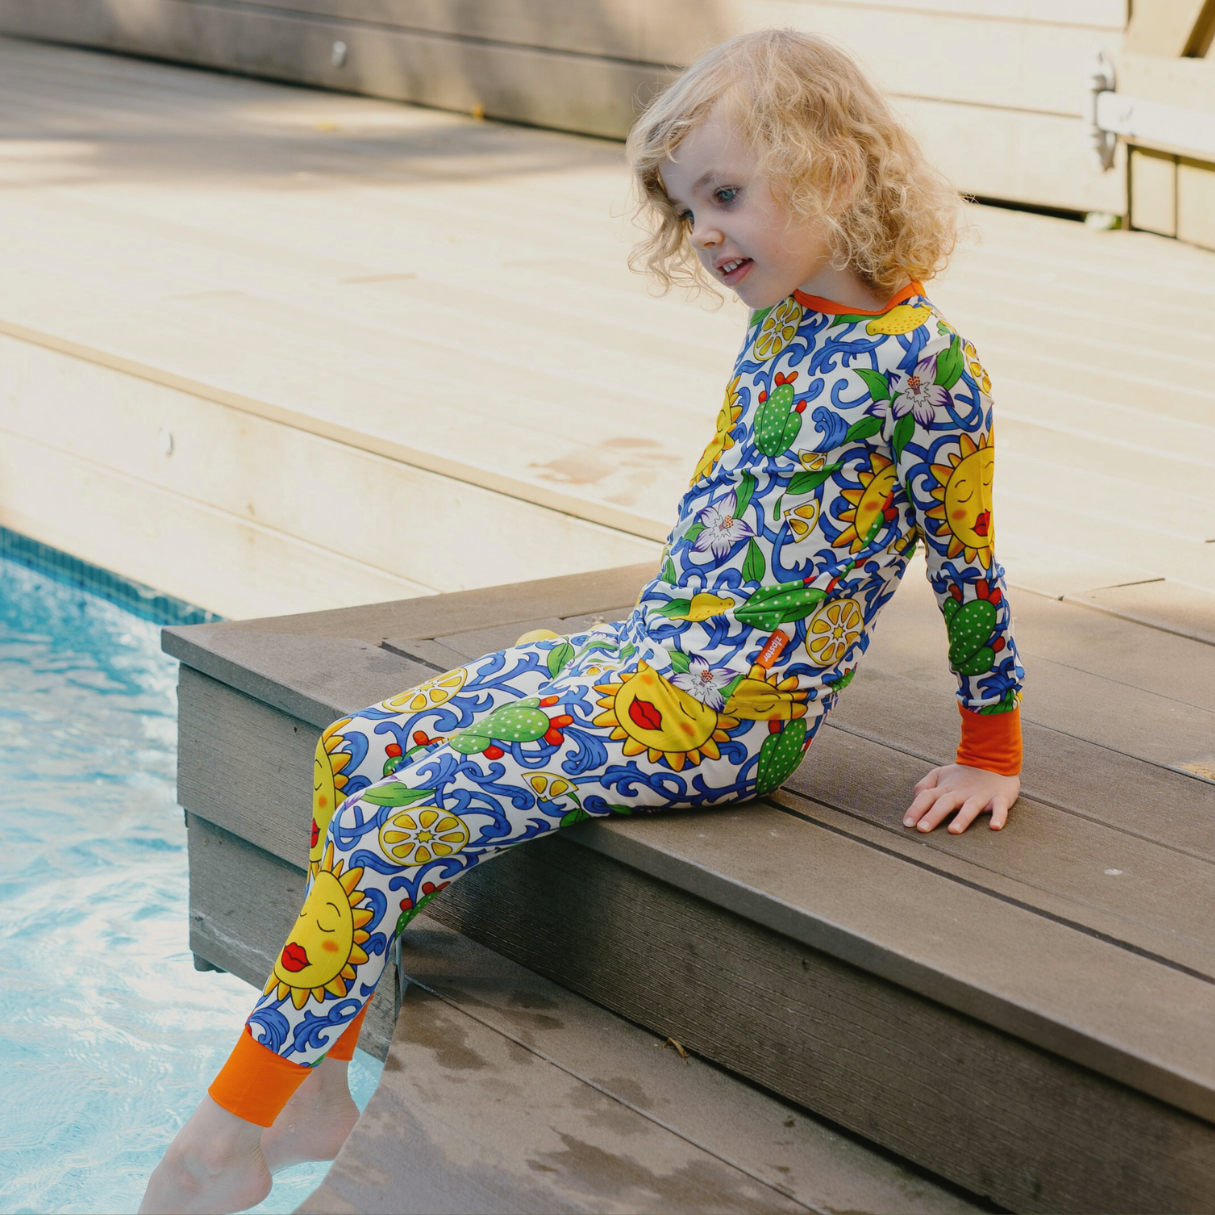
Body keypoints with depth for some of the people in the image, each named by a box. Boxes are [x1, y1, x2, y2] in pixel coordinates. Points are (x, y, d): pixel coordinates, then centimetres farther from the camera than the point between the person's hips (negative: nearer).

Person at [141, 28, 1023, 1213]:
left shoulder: (922, 361, -14)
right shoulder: (779, 325, 10)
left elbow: (968, 567, -7)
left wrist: (990, 757, 1)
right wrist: (660, 636, 16)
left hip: (727, 716, -9)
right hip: (644, 653, 9)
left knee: (395, 826, -16)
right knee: (355, 750, 2)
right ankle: (317, 1089, 7)